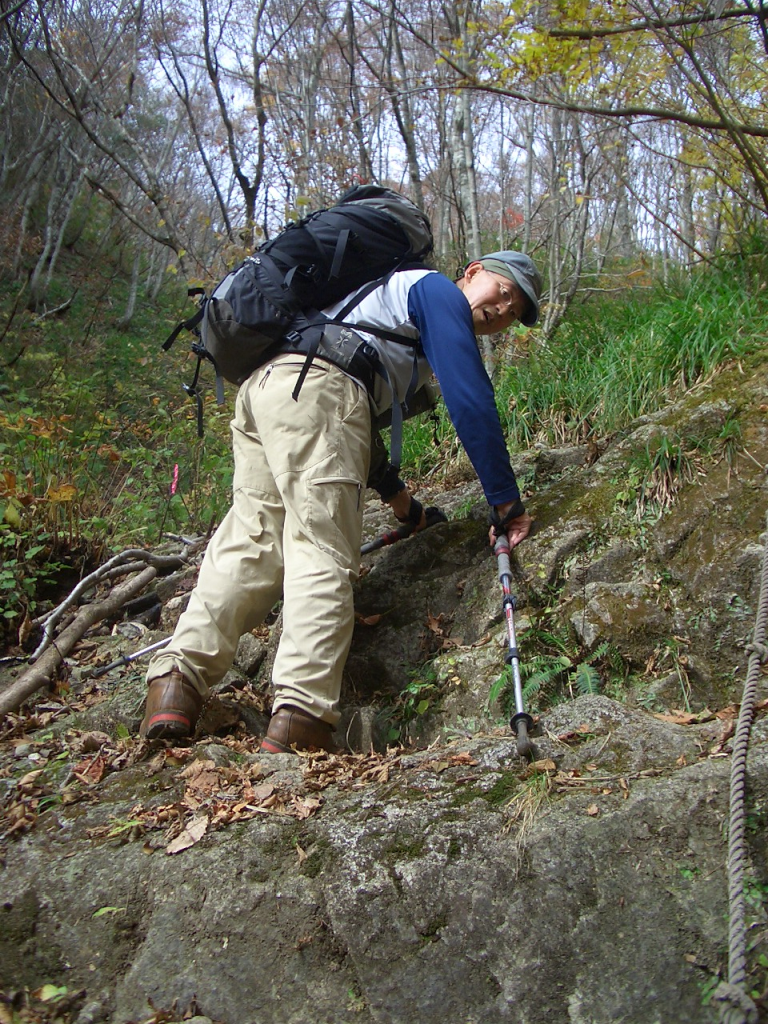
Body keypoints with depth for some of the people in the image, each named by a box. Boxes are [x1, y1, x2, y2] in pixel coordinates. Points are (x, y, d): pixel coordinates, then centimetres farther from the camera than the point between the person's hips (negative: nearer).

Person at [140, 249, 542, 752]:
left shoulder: (393, 294, 40)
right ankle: (300, 717, -22)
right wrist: (506, 499, 3)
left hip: (260, 386, 9)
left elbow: (359, 417, 41)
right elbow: (472, 399, 0)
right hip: (316, 387, -9)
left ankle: (177, 680, -9)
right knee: (324, 553, -14)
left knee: (251, 540, 2)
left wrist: (396, 494, 45)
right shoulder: (438, 290, 13)